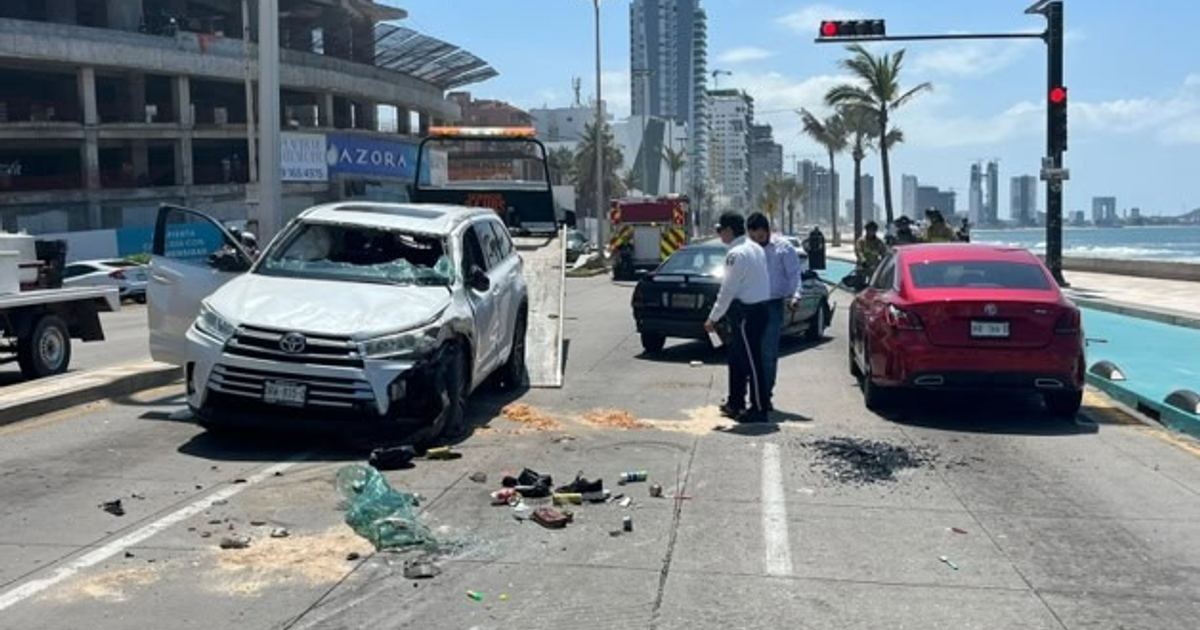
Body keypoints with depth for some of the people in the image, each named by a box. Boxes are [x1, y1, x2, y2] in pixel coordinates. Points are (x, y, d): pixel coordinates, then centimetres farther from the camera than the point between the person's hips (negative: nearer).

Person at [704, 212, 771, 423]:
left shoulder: (737, 254, -18)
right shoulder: (754, 248, 11)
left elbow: (728, 289, -18)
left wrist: (713, 318, -11)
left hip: (746, 312, -10)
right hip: (756, 306, 10)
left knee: (751, 361, -3)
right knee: (736, 358, 19)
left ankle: (758, 410, 3)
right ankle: (735, 402, 29)